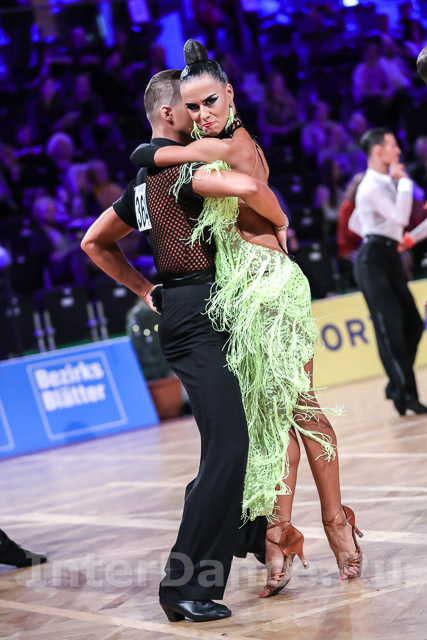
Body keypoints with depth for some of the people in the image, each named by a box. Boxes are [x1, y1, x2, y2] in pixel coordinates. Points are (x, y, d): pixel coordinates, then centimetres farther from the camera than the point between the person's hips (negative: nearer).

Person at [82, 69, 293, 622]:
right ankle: (186, 584, -17)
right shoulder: (177, 162, -12)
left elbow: (95, 242, 28)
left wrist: (147, 292, 22)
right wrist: (279, 219, -9)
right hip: (197, 311, -11)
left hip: (178, 306, 11)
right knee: (227, 443, -16)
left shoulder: (145, 176, 20)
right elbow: (245, 186, -30)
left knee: (229, 435, 20)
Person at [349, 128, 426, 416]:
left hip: (388, 258, 10)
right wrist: (404, 181, -14)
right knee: (390, 327, -12)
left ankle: (398, 386, 15)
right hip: (374, 259, -10)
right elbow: (400, 217, -23)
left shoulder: (384, 182, 19)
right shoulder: (372, 186, -11)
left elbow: (355, 223, 28)